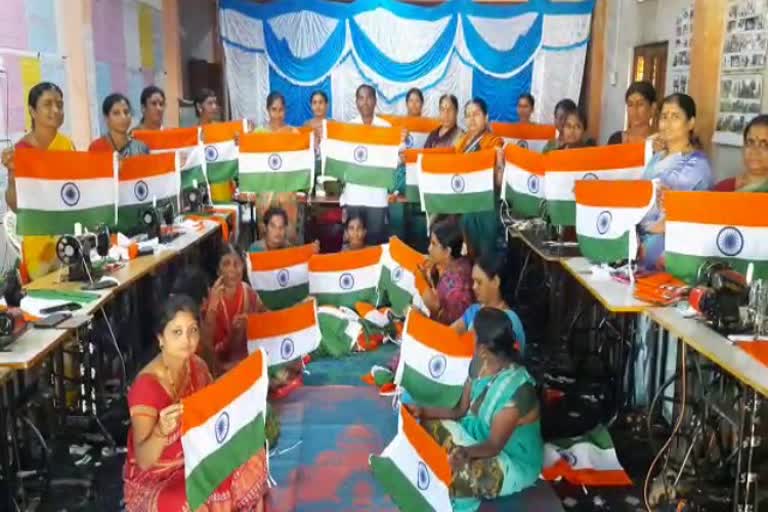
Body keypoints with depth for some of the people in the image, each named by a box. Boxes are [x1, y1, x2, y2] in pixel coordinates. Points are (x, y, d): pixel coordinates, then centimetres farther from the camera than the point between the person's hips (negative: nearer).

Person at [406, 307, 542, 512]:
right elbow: (461, 411, 2)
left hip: (513, 463, -8)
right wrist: (423, 410, -8)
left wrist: (466, 452, -50)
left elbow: (494, 446, -30)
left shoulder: (516, 389, -33)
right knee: (430, 425, -1)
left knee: (450, 473, -30)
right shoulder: (481, 366, -8)